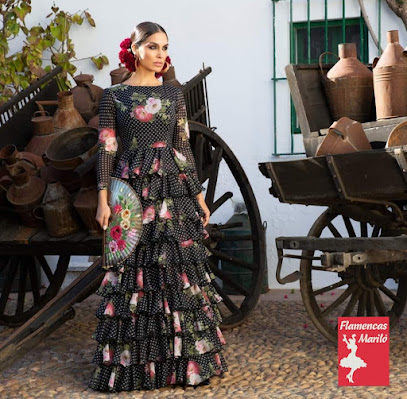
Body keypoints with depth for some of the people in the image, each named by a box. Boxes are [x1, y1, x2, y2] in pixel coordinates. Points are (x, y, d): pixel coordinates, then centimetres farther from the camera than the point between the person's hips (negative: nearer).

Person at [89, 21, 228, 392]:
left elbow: (184, 147, 11)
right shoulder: (113, 95, 3)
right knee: (134, 269, -1)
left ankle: (182, 359, 12)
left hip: (173, 189, 2)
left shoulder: (174, 94, 10)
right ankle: (131, 362, 10)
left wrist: (198, 195, 9)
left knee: (179, 268, 1)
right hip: (132, 190, -2)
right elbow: (107, 149, -1)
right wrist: (104, 198, -8)